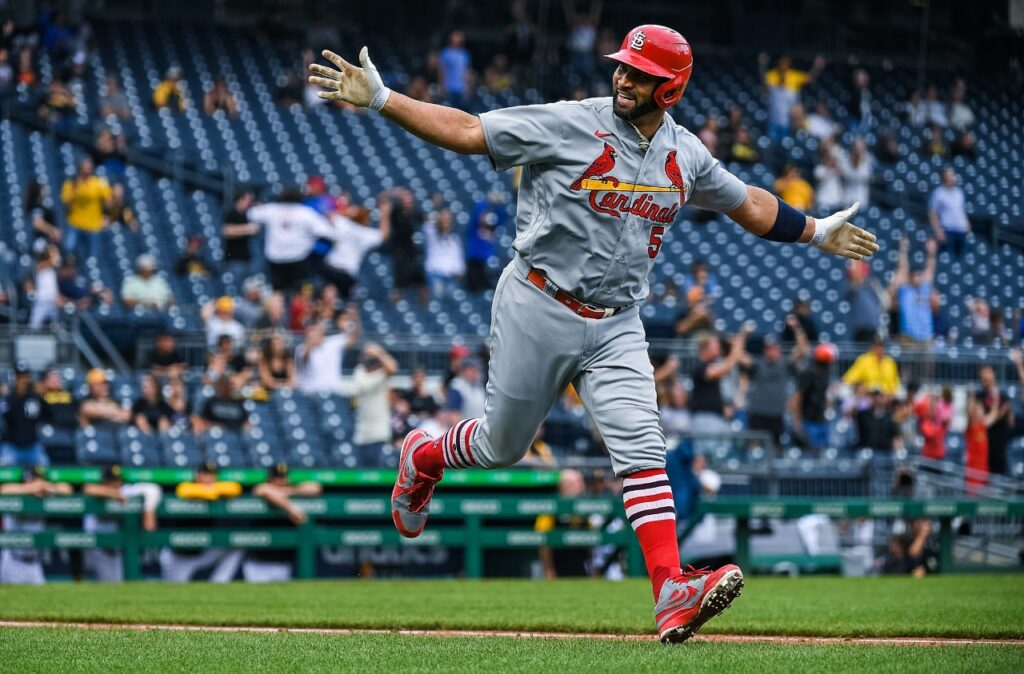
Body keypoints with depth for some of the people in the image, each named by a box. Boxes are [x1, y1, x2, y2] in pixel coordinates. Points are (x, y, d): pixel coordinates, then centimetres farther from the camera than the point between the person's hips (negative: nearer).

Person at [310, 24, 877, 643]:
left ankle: (672, 592, -23)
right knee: (503, 446, 9)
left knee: (642, 449, -13)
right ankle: (423, 457, 43)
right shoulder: (569, 125, -11)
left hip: (617, 327, 3)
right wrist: (381, 100, -22)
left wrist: (816, 232, 28)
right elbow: (467, 131, -13)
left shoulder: (687, 156, 5)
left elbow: (746, 203, 24)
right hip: (538, 311, -3)